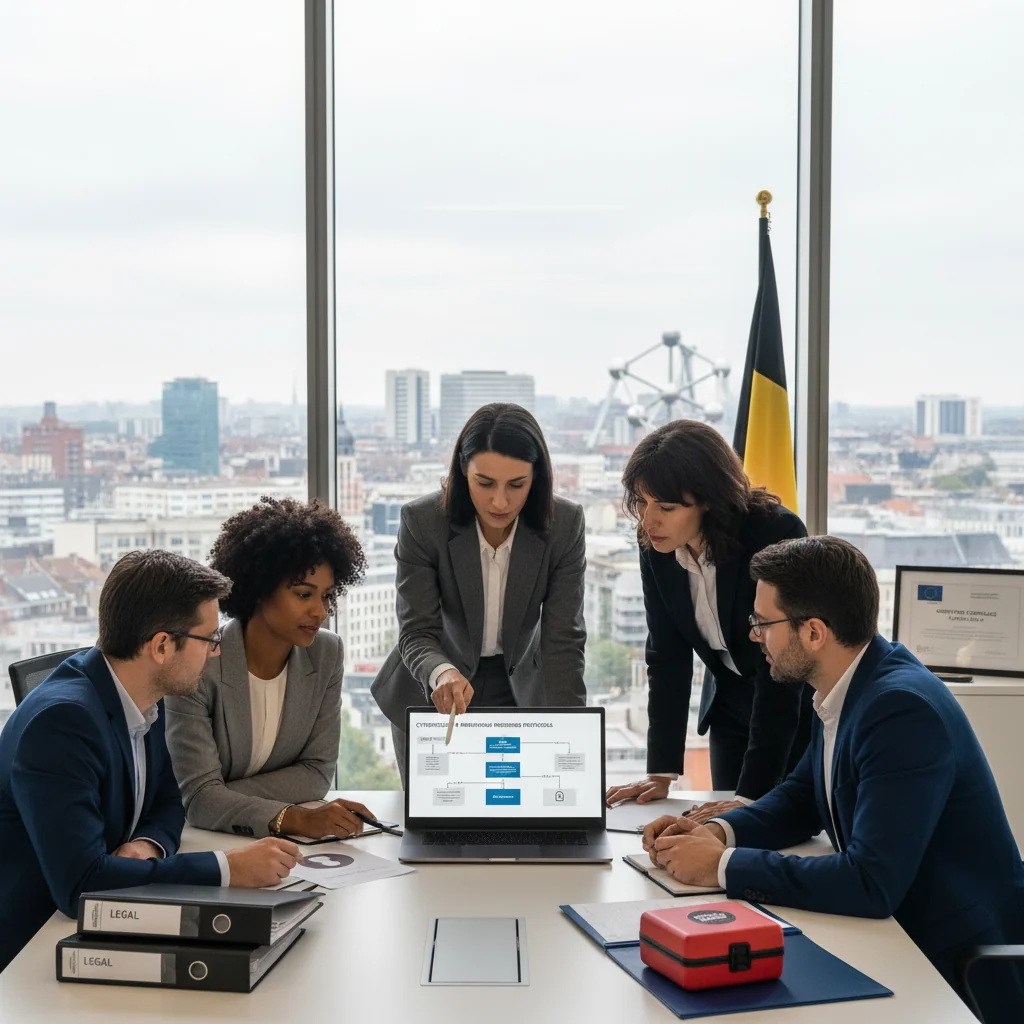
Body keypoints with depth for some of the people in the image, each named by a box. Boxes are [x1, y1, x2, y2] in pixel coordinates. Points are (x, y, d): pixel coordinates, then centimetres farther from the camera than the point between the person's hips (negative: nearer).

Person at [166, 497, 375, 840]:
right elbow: (198, 797, -21)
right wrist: (295, 818, -35)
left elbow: (318, 773, -2)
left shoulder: (327, 654, -4)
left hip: (281, 847, 3)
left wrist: (222, 799, -16)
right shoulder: (197, 664, -17)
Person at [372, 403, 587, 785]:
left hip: (520, 693, 1)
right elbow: (417, 632, -23)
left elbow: (563, 639, -20)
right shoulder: (421, 521, -23)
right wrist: (441, 673, -46)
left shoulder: (565, 525, -20)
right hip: (429, 698, -1)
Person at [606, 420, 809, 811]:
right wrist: (661, 773, -15)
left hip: (802, 706, -5)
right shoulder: (655, 545, -13)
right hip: (731, 706, 5)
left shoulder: (777, 535, -30)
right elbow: (667, 658, -9)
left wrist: (752, 794, -33)